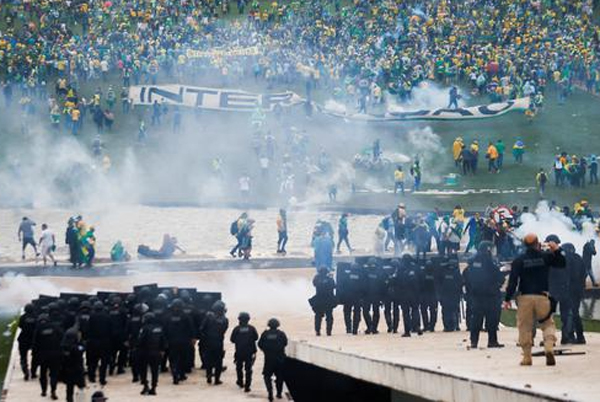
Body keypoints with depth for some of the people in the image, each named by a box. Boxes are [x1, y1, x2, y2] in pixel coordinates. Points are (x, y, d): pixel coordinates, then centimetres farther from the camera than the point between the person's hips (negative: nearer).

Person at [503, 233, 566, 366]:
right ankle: (549, 348, -13)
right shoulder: (546, 256, 1)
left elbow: (513, 281, -5)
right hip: (542, 297, 0)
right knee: (548, 324, 11)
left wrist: (507, 299, -2)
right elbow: (562, 263, 13)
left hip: (525, 297, 0)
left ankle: (527, 357, 7)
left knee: (524, 327, 7)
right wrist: (557, 250, 15)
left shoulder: (518, 260, -1)